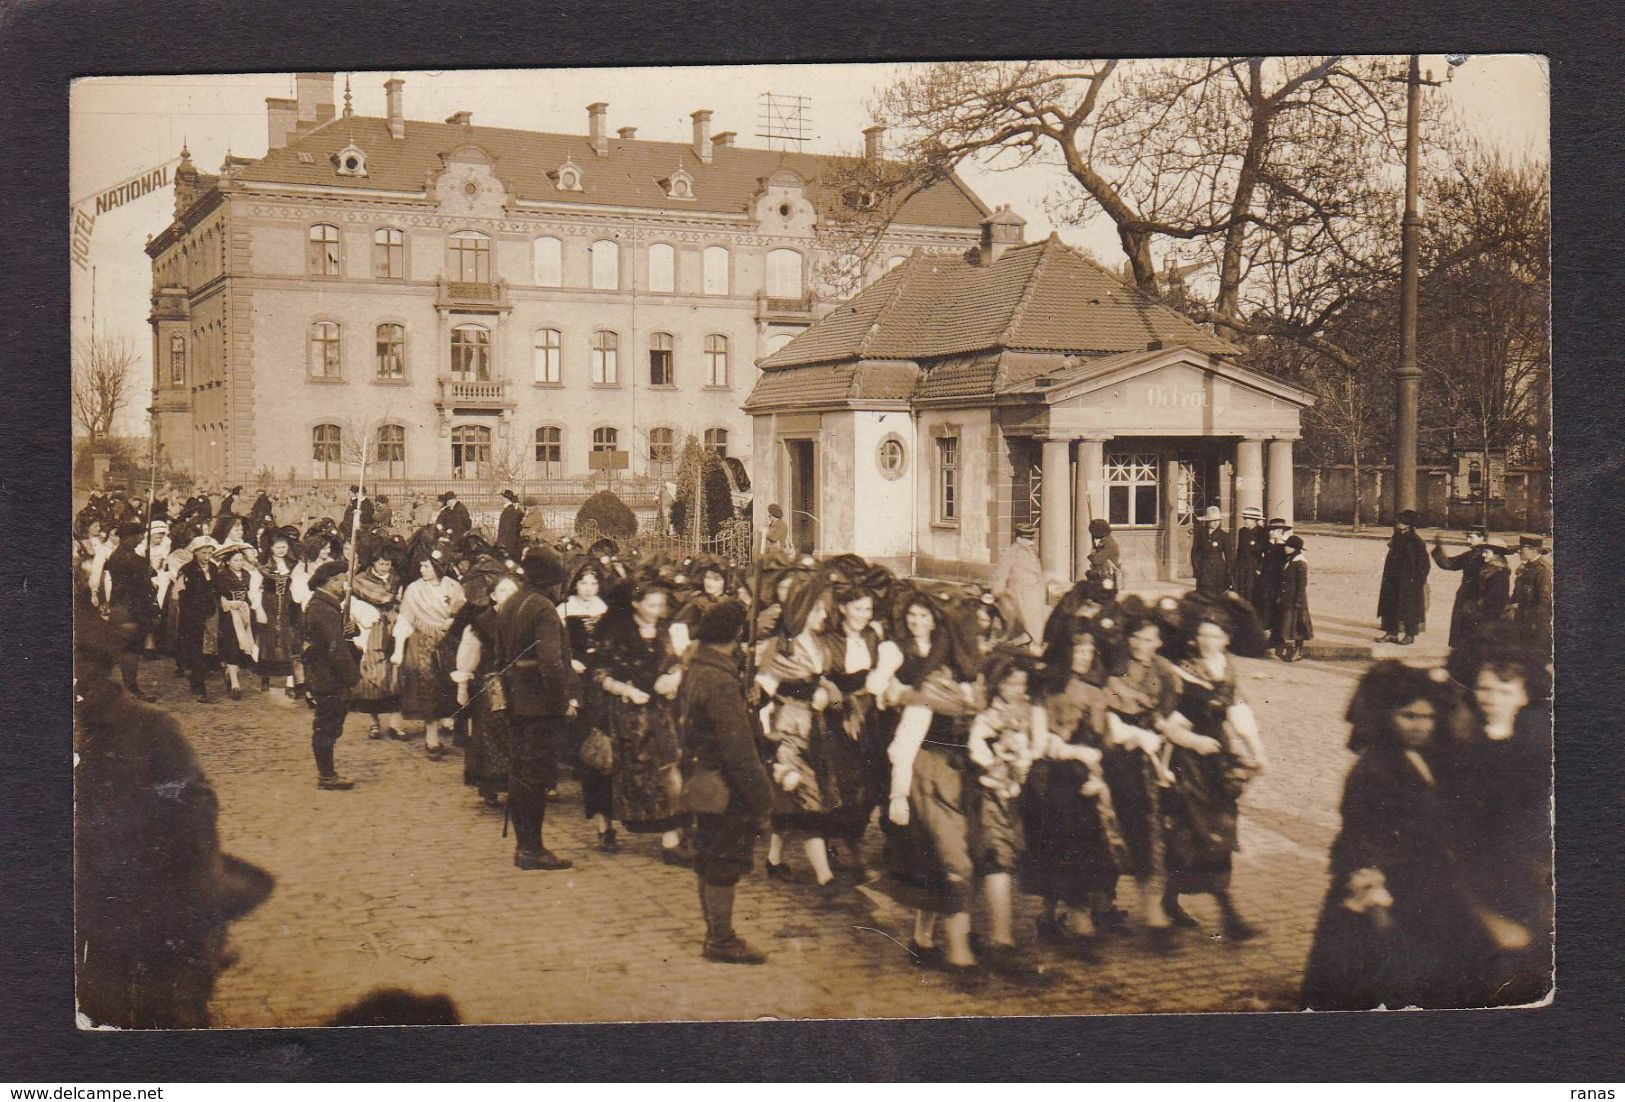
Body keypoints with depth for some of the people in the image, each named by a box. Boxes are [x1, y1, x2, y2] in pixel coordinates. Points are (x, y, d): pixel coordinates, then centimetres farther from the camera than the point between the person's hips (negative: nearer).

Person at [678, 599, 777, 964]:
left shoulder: (695, 672, 7)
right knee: (724, 866, 1)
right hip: (724, 790, -10)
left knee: (710, 864, 18)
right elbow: (739, 751, -24)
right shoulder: (721, 682, -23)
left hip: (700, 780, 10)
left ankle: (716, 936, 29)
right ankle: (722, 942, 10)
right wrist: (762, 800, -19)